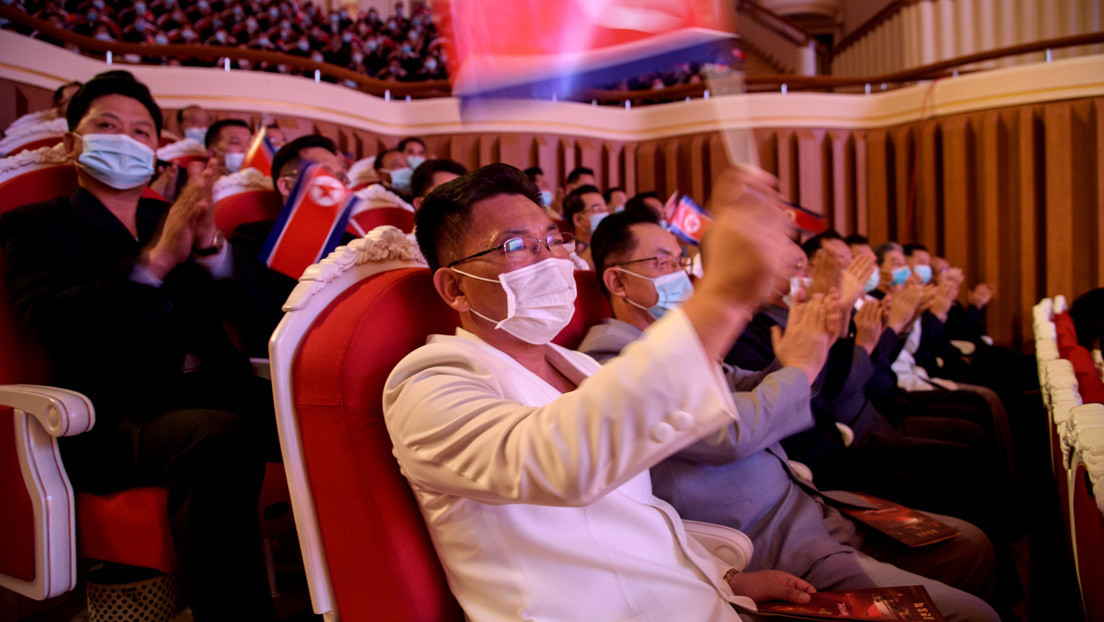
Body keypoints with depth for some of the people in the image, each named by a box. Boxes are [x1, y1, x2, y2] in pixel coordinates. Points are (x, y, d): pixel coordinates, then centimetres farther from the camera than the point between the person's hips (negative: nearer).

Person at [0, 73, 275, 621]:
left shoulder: (175, 217, 25)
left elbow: (246, 308, 13)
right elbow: (50, 320, -8)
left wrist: (209, 245, -8)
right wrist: (155, 259, -20)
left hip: (213, 386, 5)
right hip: (116, 410, -5)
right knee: (221, 439, -37)